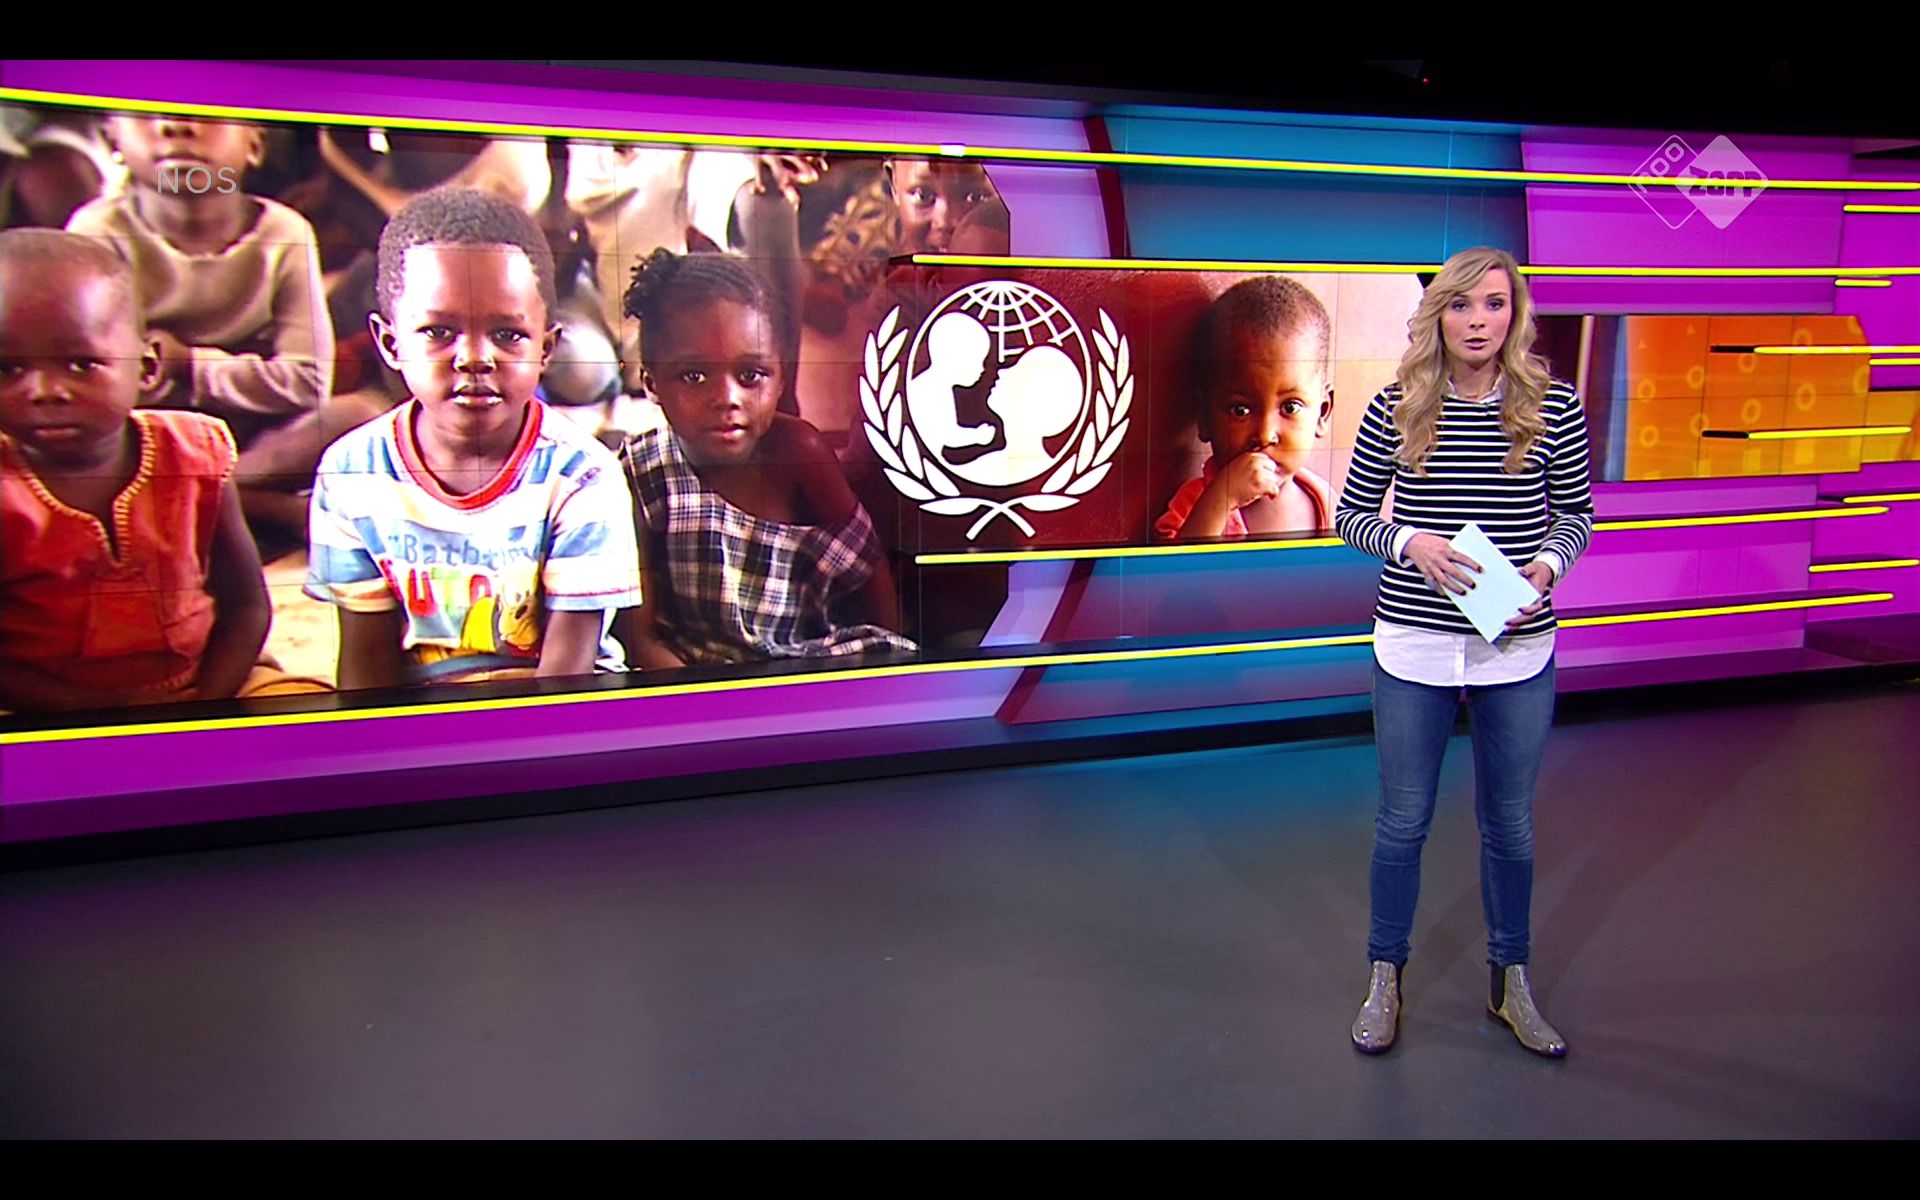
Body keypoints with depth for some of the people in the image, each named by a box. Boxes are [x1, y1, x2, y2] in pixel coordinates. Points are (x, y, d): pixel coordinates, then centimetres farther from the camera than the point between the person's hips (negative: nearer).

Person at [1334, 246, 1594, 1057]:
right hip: (1413, 650, -1)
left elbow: (1576, 513, 7)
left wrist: (1549, 563, -13)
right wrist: (1409, 543, -16)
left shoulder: (1554, 408, -3)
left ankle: (1510, 982, 34)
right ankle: (1385, 978, 29)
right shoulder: (1394, 411, -4)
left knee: (1509, 823, 14)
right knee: (1403, 821, 10)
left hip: (1519, 654, 1)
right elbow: (1350, 514, 3)